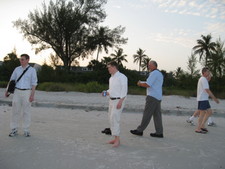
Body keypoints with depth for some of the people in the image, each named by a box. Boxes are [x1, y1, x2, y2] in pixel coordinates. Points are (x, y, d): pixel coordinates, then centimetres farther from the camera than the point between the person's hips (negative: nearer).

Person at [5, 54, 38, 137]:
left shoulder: (32, 70, -2)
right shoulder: (17, 69, 8)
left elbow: (34, 83, -6)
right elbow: (12, 80, 13)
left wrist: (32, 95, -14)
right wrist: (7, 91, 5)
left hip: (27, 92, -3)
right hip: (17, 92, 3)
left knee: (26, 112, 1)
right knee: (15, 111, 2)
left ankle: (26, 131, 10)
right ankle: (14, 130, 12)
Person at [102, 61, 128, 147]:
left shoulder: (122, 77, -12)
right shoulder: (111, 78, 15)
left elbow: (124, 90, -17)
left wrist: (120, 102, -23)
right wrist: (106, 93, 4)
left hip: (118, 101, -9)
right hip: (111, 100, 9)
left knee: (114, 119, -15)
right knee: (112, 119, 9)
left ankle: (117, 139, -7)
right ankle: (116, 139, 17)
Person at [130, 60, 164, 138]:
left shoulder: (154, 73, -11)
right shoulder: (160, 74, 21)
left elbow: (147, 84, -17)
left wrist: (140, 83, 0)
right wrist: (142, 83, 14)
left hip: (152, 97, -10)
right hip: (158, 97, 10)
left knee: (147, 114, -5)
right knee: (157, 115, 7)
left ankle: (140, 130, 1)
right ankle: (159, 132, 7)